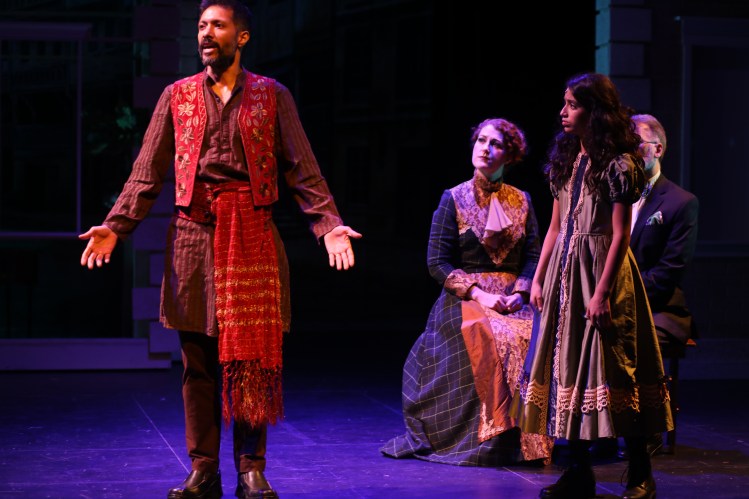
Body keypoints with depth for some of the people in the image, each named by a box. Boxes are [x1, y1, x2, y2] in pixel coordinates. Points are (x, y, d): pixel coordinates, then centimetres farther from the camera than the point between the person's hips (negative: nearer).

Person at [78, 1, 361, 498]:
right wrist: (116, 225, -3)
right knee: (198, 360, 3)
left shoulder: (272, 95, 7)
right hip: (194, 234, 1)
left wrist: (329, 224, -12)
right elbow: (148, 171, 8)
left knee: (252, 356, 0)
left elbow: (303, 168, 2)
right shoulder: (177, 95, 12)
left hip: (253, 236, -1)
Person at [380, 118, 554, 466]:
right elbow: (437, 263, -1)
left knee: (535, 336, -30)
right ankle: (494, 435, -29)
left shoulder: (521, 201, 15)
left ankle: (529, 438, -24)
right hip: (464, 300, -2)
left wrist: (519, 294, -13)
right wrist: (479, 294, -13)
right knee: (490, 337, -34)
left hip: (511, 298, 2)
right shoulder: (453, 199, 6)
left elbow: (533, 257, 7)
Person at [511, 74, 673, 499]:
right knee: (568, 363, 6)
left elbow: (620, 236, -13)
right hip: (564, 272, 7)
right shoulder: (566, 159, 12)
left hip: (602, 270, -7)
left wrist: (602, 291, -19)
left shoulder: (618, 163, -9)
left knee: (612, 366, -6)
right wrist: (538, 279, 11)